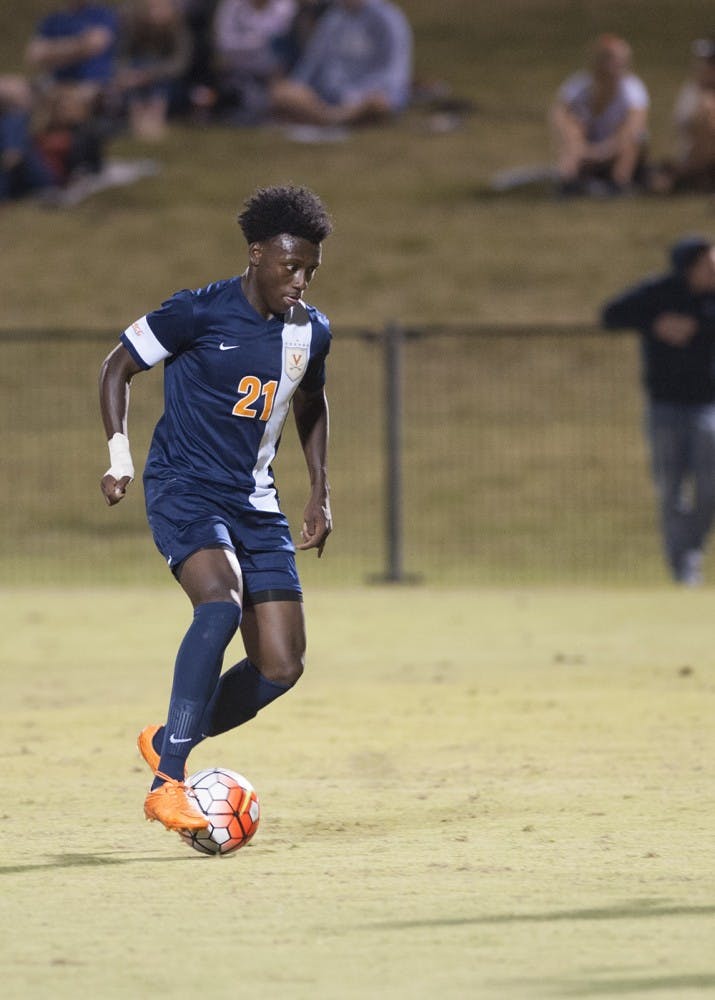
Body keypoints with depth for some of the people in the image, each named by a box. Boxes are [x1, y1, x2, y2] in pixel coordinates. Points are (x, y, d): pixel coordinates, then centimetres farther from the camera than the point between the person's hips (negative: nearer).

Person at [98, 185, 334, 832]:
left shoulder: (311, 332, 6)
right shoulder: (201, 312, -11)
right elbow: (118, 367, 0)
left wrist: (321, 493, 20)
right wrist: (119, 453, -10)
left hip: (256, 504, 6)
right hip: (184, 489, -6)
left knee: (282, 667, -3)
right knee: (222, 602, -33)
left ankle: (167, 742, 21)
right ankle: (167, 785, -30)